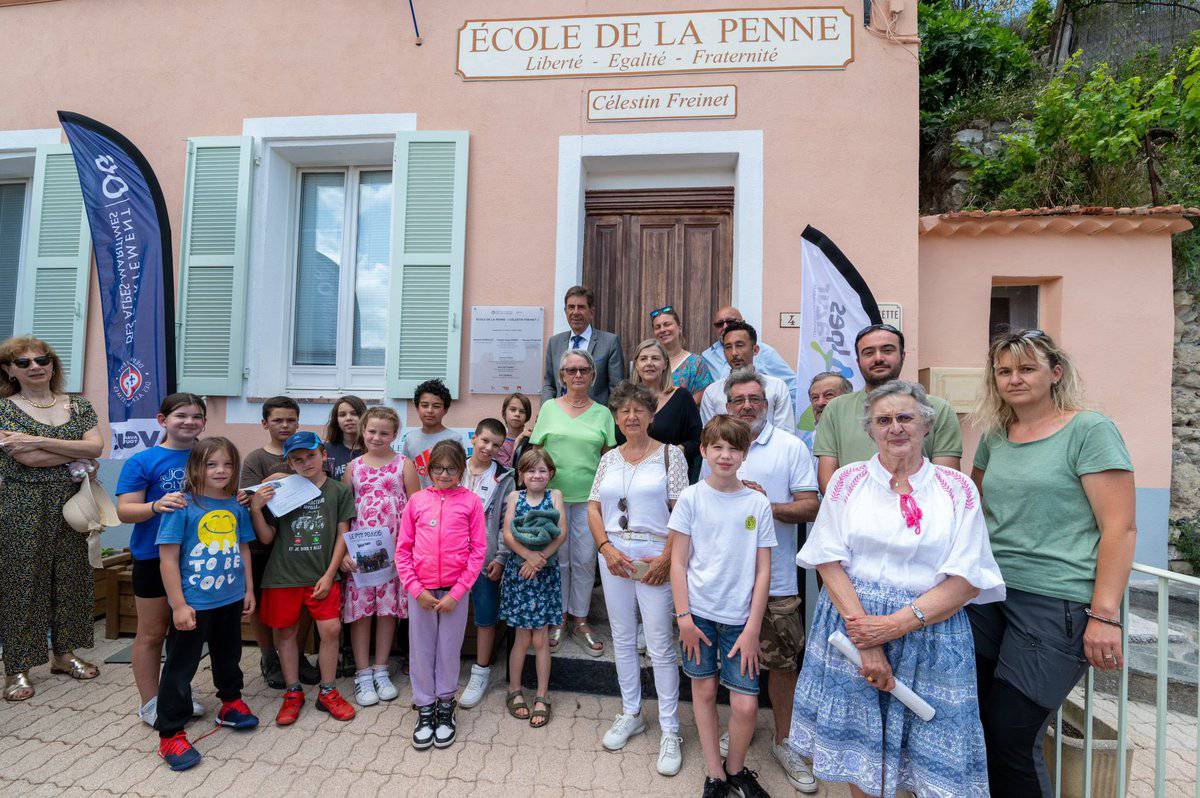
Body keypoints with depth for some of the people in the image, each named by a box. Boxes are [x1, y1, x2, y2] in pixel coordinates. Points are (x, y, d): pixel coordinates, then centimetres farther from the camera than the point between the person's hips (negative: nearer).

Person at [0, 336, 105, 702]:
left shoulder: (79, 406, 8)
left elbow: (95, 446, -7)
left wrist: (39, 441, -14)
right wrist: (78, 451, -8)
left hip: (69, 504, 3)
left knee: (70, 576, 9)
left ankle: (64, 653, 24)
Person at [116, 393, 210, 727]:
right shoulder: (142, 461, -8)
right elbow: (124, 510, -11)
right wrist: (156, 506, -30)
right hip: (154, 557, -4)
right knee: (152, 633, 10)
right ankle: (149, 703, 27)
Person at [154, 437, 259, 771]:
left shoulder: (235, 506, -1)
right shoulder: (182, 506, -16)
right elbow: (168, 558, -15)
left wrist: (249, 590, 11)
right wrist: (179, 605, -16)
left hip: (231, 600, 5)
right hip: (193, 604, -5)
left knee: (229, 656, 23)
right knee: (180, 666, 7)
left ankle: (231, 703, 44)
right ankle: (170, 734, 22)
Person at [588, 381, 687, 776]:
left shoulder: (670, 454, -3)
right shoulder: (609, 459, 9)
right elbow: (593, 509, 8)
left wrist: (666, 558, -16)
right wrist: (607, 548, -6)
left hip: (655, 556, -4)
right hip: (613, 555, 4)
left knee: (660, 645, 1)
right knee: (622, 639, 15)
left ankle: (669, 730, 18)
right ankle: (631, 714, 34)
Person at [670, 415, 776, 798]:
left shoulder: (758, 503, -2)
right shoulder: (691, 498, -5)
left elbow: (763, 570, 0)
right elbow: (678, 562, -2)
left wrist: (752, 628, -4)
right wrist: (683, 616, -6)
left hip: (740, 617, 1)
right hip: (699, 611, 0)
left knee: (746, 705, 1)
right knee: (704, 690, 11)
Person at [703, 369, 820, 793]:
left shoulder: (791, 446, -2)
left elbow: (810, 507, -6)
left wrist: (769, 506, -21)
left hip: (775, 579, -2)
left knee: (783, 662, 7)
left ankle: (783, 741, 28)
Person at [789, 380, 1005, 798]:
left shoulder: (958, 488, 1)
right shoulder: (848, 479, 2)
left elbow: (967, 579, -5)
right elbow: (829, 560, -4)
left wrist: (897, 624, -15)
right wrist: (865, 636, -13)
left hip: (929, 633, 0)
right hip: (851, 621, 0)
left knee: (932, 756, 7)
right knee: (858, 742, 10)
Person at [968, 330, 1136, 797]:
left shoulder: (1089, 430, -6)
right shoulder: (994, 436, 11)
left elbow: (1120, 528, -10)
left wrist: (1105, 615, -15)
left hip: (1056, 602, -5)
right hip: (989, 593, 6)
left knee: (1010, 736, 0)